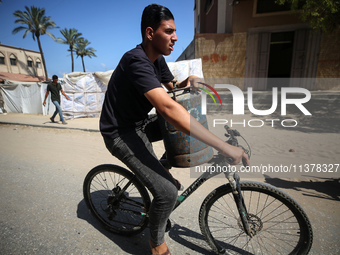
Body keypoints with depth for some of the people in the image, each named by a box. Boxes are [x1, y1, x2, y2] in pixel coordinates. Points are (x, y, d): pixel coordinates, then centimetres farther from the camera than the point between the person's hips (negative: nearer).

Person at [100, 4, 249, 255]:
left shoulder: (157, 59, 4)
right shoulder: (136, 61, -27)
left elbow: (171, 88, 17)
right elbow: (168, 108, -41)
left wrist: (187, 83, -9)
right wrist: (224, 147, -41)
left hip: (140, 123, 9)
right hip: (121, 133, -9)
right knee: (168, 192, -20)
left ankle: (163, 168, 18)